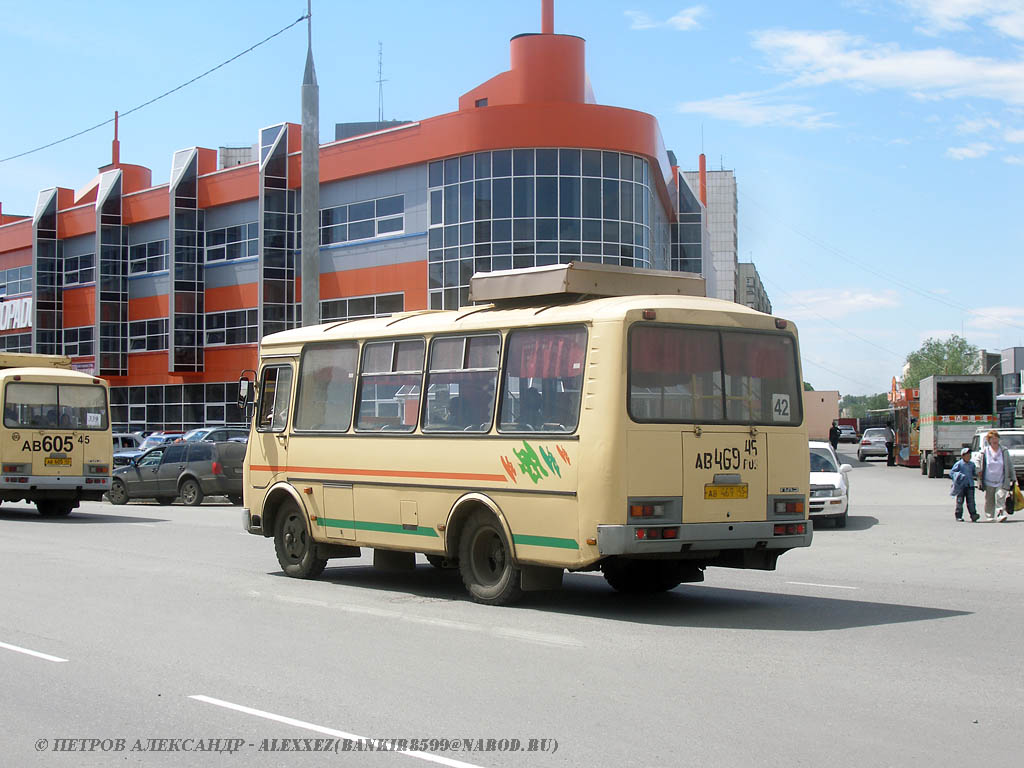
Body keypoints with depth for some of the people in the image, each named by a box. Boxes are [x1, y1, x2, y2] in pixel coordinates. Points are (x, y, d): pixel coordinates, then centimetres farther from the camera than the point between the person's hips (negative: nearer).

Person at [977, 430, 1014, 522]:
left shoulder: (1004, 451, 5)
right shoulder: (985, 452, 2)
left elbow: (1010, 465, 10)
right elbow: (980, 467, 7)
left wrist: (1013, 479, 8)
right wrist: (980, 481, 4)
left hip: (1001, 481, 0)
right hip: (989, 481, 0)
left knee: (1000, 496, -17)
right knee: (989, 500, 5)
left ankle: (1000, 514, -19)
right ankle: (989, 516, 17)